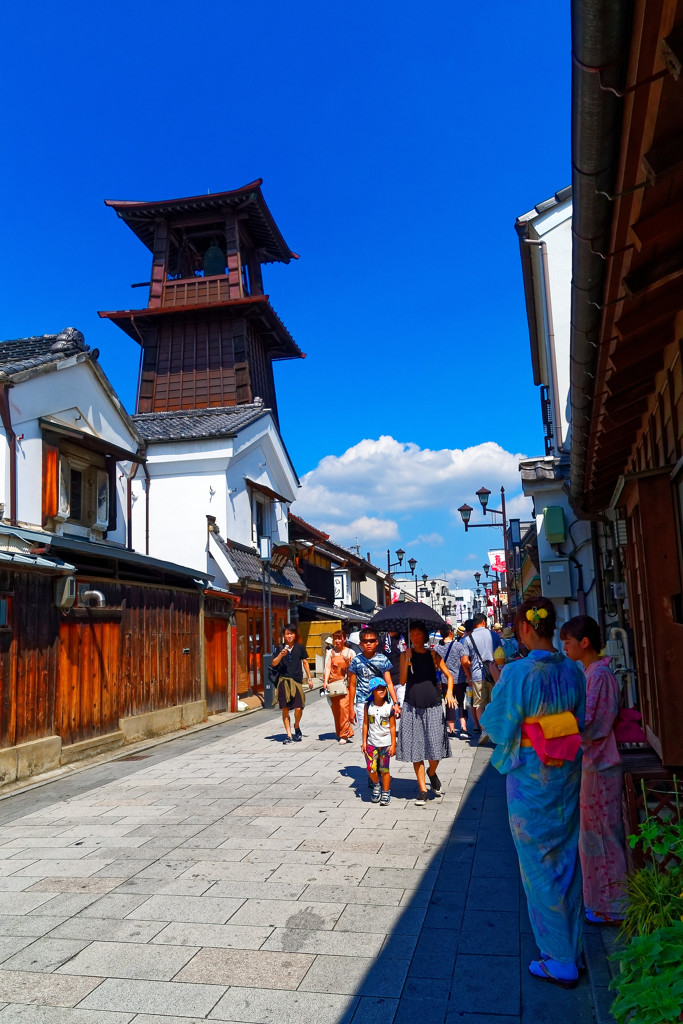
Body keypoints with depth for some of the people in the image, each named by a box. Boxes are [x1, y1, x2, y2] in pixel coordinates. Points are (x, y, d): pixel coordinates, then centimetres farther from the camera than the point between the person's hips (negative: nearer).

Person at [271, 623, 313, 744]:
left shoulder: (300, 647, 6)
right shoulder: (280, 647, 7)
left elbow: (305, 663, 13)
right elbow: (274, 663, 3)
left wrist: (309, 678, 12)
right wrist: (281, 655, -15)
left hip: (296, 680, -1)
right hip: (283, 680, 1)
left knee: (298, 708, -9)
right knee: (285, 709, 2)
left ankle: (297, 726, 21)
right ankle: (289, 735, 11)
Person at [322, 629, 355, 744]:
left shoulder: (350, 652, 5)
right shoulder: (331, 652, 10)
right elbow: (327, 667, 2)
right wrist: (325, 682, -10)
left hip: (345, 683, -3)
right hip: (333, 683, 3)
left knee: (343, 706, -16)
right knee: (335, 709, 5)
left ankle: (344, 735, -11)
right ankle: (339, 733, 19)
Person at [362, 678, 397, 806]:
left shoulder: (389, 707, -7)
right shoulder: (368, 706, -2)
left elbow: (392, 727, -3)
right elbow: (365, 724, 4)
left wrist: (393, 744, -4)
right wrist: (364, 742, 4)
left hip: (385, 743, -1)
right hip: (371, 742, 2)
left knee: (384, 769, 4)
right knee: (371, 768, -5)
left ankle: (386, 793, 20)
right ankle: (376, 785, 24)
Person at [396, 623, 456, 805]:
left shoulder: (433, 655, 6)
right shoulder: (406, 655, 5)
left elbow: (449, 676, 10)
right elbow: (402, 681, -4)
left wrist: (449, 692, -7)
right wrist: (407, 661, -14)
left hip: (433, 707, 0)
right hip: (412, 707, 0)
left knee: (435, 748, -3)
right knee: (416, 749, 2)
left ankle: (432, 773, 30)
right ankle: (422, 790, 14)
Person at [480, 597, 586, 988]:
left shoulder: (517, 673, -22)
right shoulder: (573, 670, -4)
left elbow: (498, 727, -13)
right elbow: (580, 723, 6)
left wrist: (485, 709, 5)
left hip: (530, 776, -6)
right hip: (567, 773, 6)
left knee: (540, 864, 9)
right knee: (567, 857, 19)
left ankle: (561, 962, 21)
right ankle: (573, 948, 35)